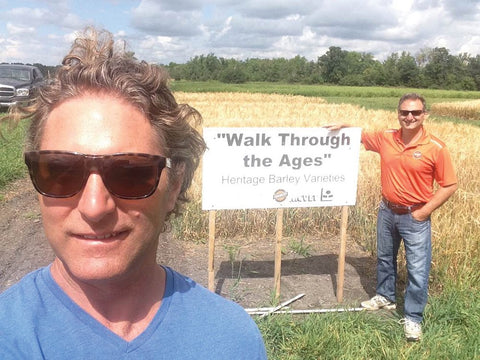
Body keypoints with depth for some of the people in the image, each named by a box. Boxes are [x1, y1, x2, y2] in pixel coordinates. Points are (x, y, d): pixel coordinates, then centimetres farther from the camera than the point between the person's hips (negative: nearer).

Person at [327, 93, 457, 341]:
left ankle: (413, 318, 16)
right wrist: (344, 127, -2)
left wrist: (425, 211, -14)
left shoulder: (436, 148, -16)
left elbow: (450, 185, -11)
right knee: (384, 258, 21)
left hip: (415, 217, -4)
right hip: (387, 211, 5)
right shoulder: (386, 138, -4)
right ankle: (386, 296, 44)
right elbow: (362, 135, 16)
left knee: (417, 269, 0)